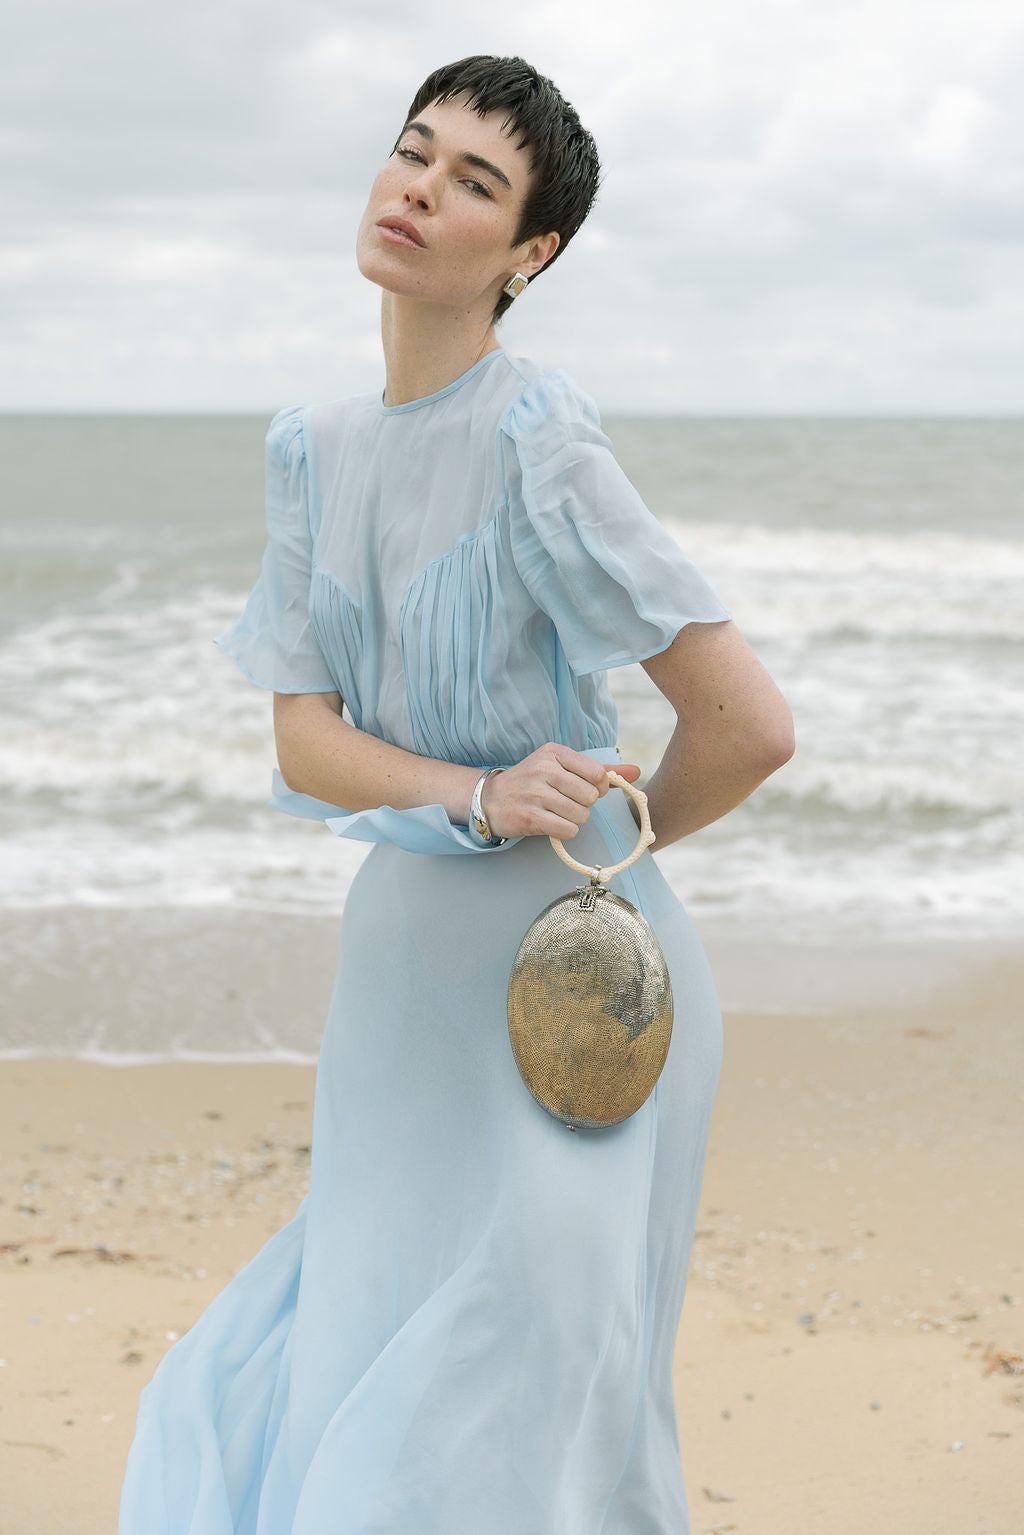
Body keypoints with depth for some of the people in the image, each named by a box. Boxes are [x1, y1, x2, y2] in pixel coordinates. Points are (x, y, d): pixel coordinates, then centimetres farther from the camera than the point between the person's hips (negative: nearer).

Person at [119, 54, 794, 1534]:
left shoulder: (541, 444, -19)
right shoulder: (314, 450, 3)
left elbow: (750, 725, -21)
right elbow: (304, 742, -3)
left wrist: (601, 844, -2)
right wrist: (481, 802, -22)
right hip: (406, 967, 7)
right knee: (280, 1410, 18)